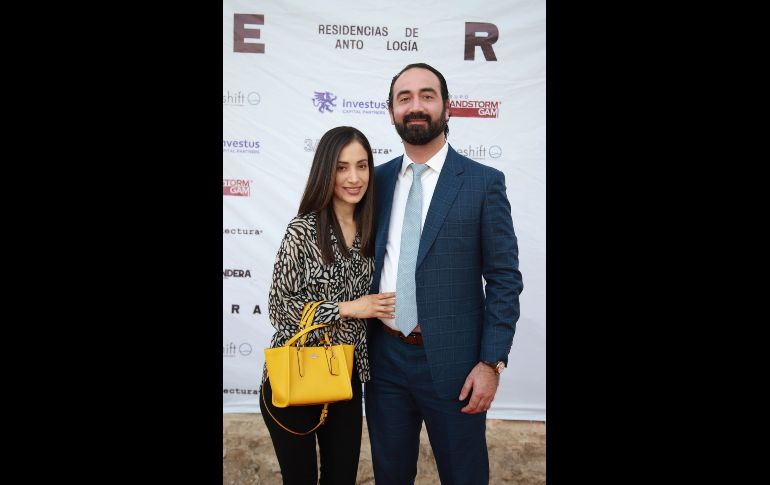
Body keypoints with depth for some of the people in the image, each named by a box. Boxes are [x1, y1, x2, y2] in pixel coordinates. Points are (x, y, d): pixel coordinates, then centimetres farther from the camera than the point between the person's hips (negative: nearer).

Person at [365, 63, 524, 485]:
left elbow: (504, 279, -6)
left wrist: (491, 363, -11)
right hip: (384, 355, 4)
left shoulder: (483, 182, -6)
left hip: (451, 360, -3)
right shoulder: (377, 180, 5)